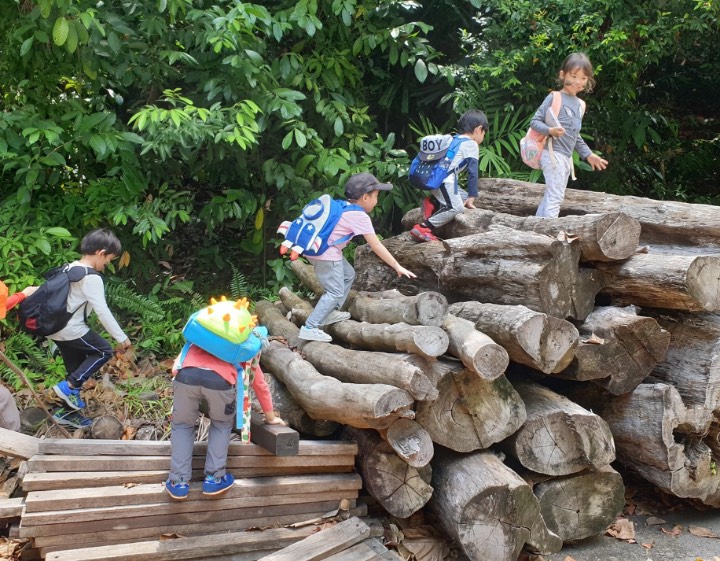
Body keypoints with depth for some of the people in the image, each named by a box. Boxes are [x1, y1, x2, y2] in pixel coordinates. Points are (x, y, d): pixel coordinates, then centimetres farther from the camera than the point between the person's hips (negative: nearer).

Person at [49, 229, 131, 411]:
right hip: (71, 330, -9)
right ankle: (69, 386, 1)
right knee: (104, 351, 7)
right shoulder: (92, 278, -19)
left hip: (55, 328, 9)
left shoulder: (70, 268, 9)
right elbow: (102, 311, -21)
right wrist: (121, 337, -15)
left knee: (76, 366, 19)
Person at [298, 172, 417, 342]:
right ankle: (309, 329, -7)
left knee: (348, 274, 21)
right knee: (336, 293, -6)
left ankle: (330, 313, 23)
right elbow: (376, 247, -12)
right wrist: (397, 267, -7)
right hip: (325, 253, -10)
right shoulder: (360, 216, -13)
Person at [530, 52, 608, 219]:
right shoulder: (554, 98, -9)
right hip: (553, 154, -8)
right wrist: (550, 130, -29)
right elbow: (534, 122, -12)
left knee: (550, 197, 12)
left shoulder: (580, 104, 15)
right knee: (555, 197, -12)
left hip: (567, 157, 8)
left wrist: (588, 155, 20)